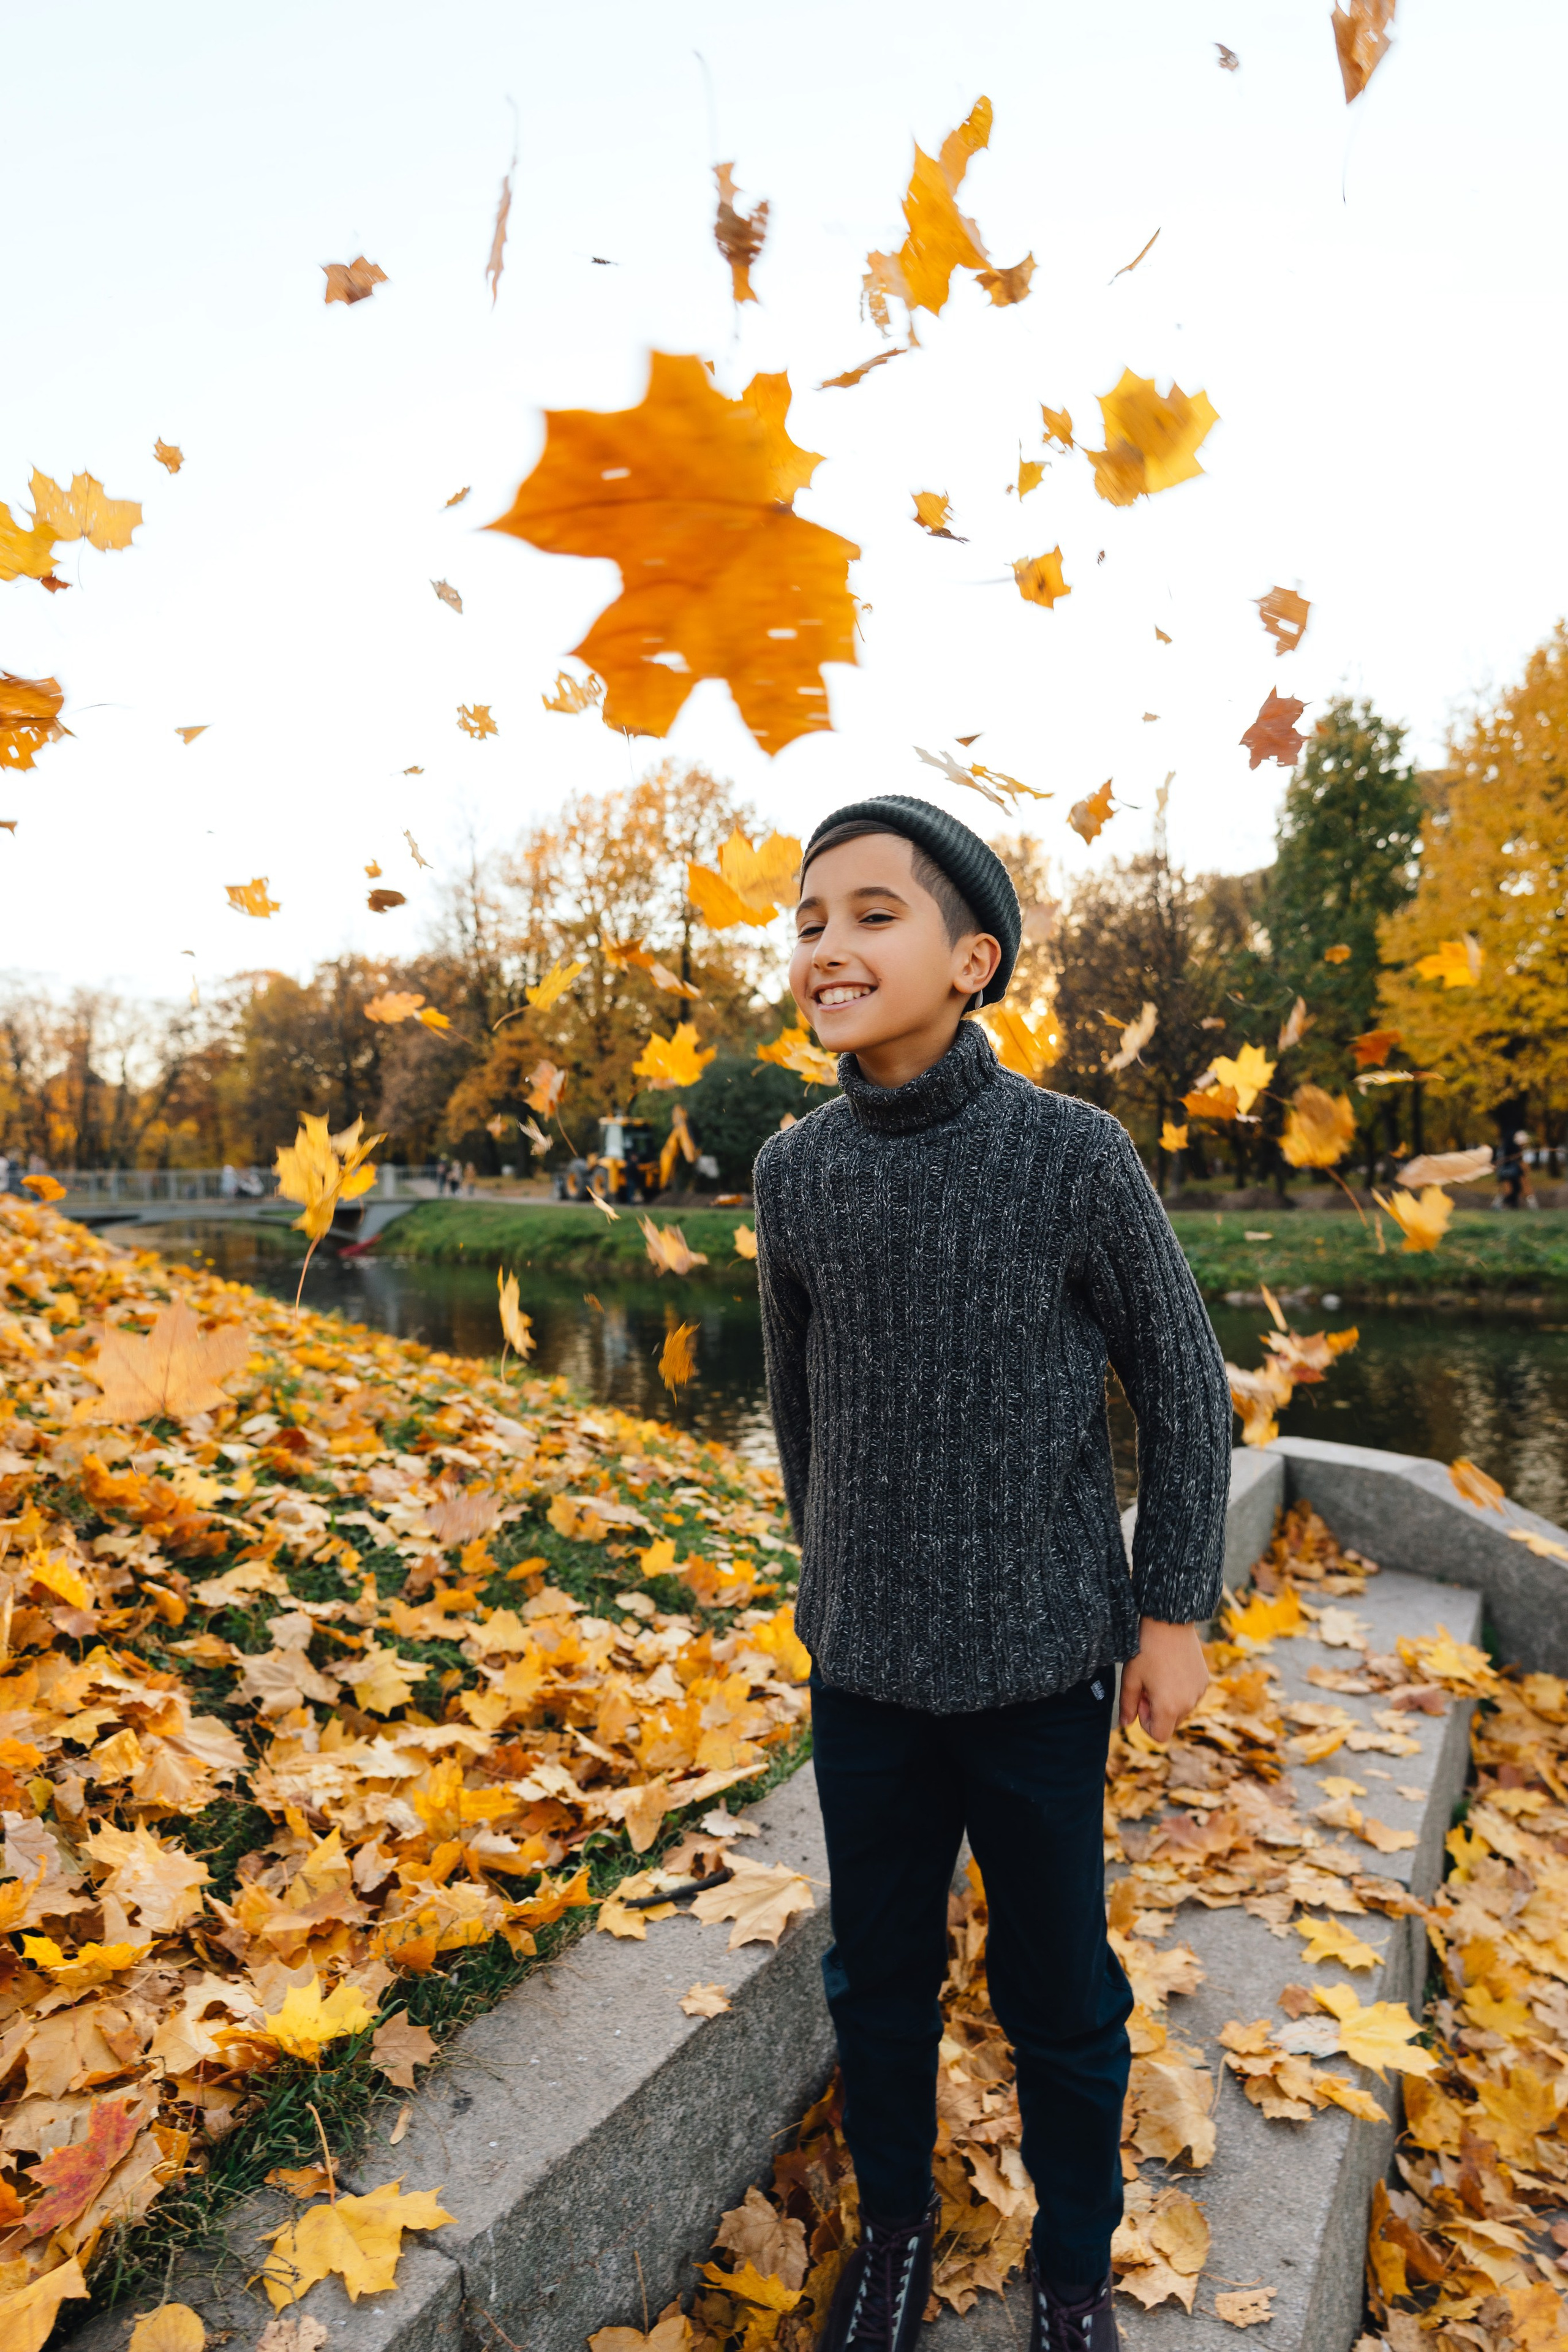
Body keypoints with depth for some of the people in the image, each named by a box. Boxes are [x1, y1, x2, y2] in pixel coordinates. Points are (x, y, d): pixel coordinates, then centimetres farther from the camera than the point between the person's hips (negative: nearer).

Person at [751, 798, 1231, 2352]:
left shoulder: (1073, 1155, -15)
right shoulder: (793, 1174, -6)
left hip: (1039, 1660, -2)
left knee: (1057, 1994, 16)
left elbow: (1183, 1384, -5)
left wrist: (1174, 1609, -2)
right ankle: (894, 2220, 47)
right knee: (877, 1973, 20)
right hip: (862, 1658, 3)